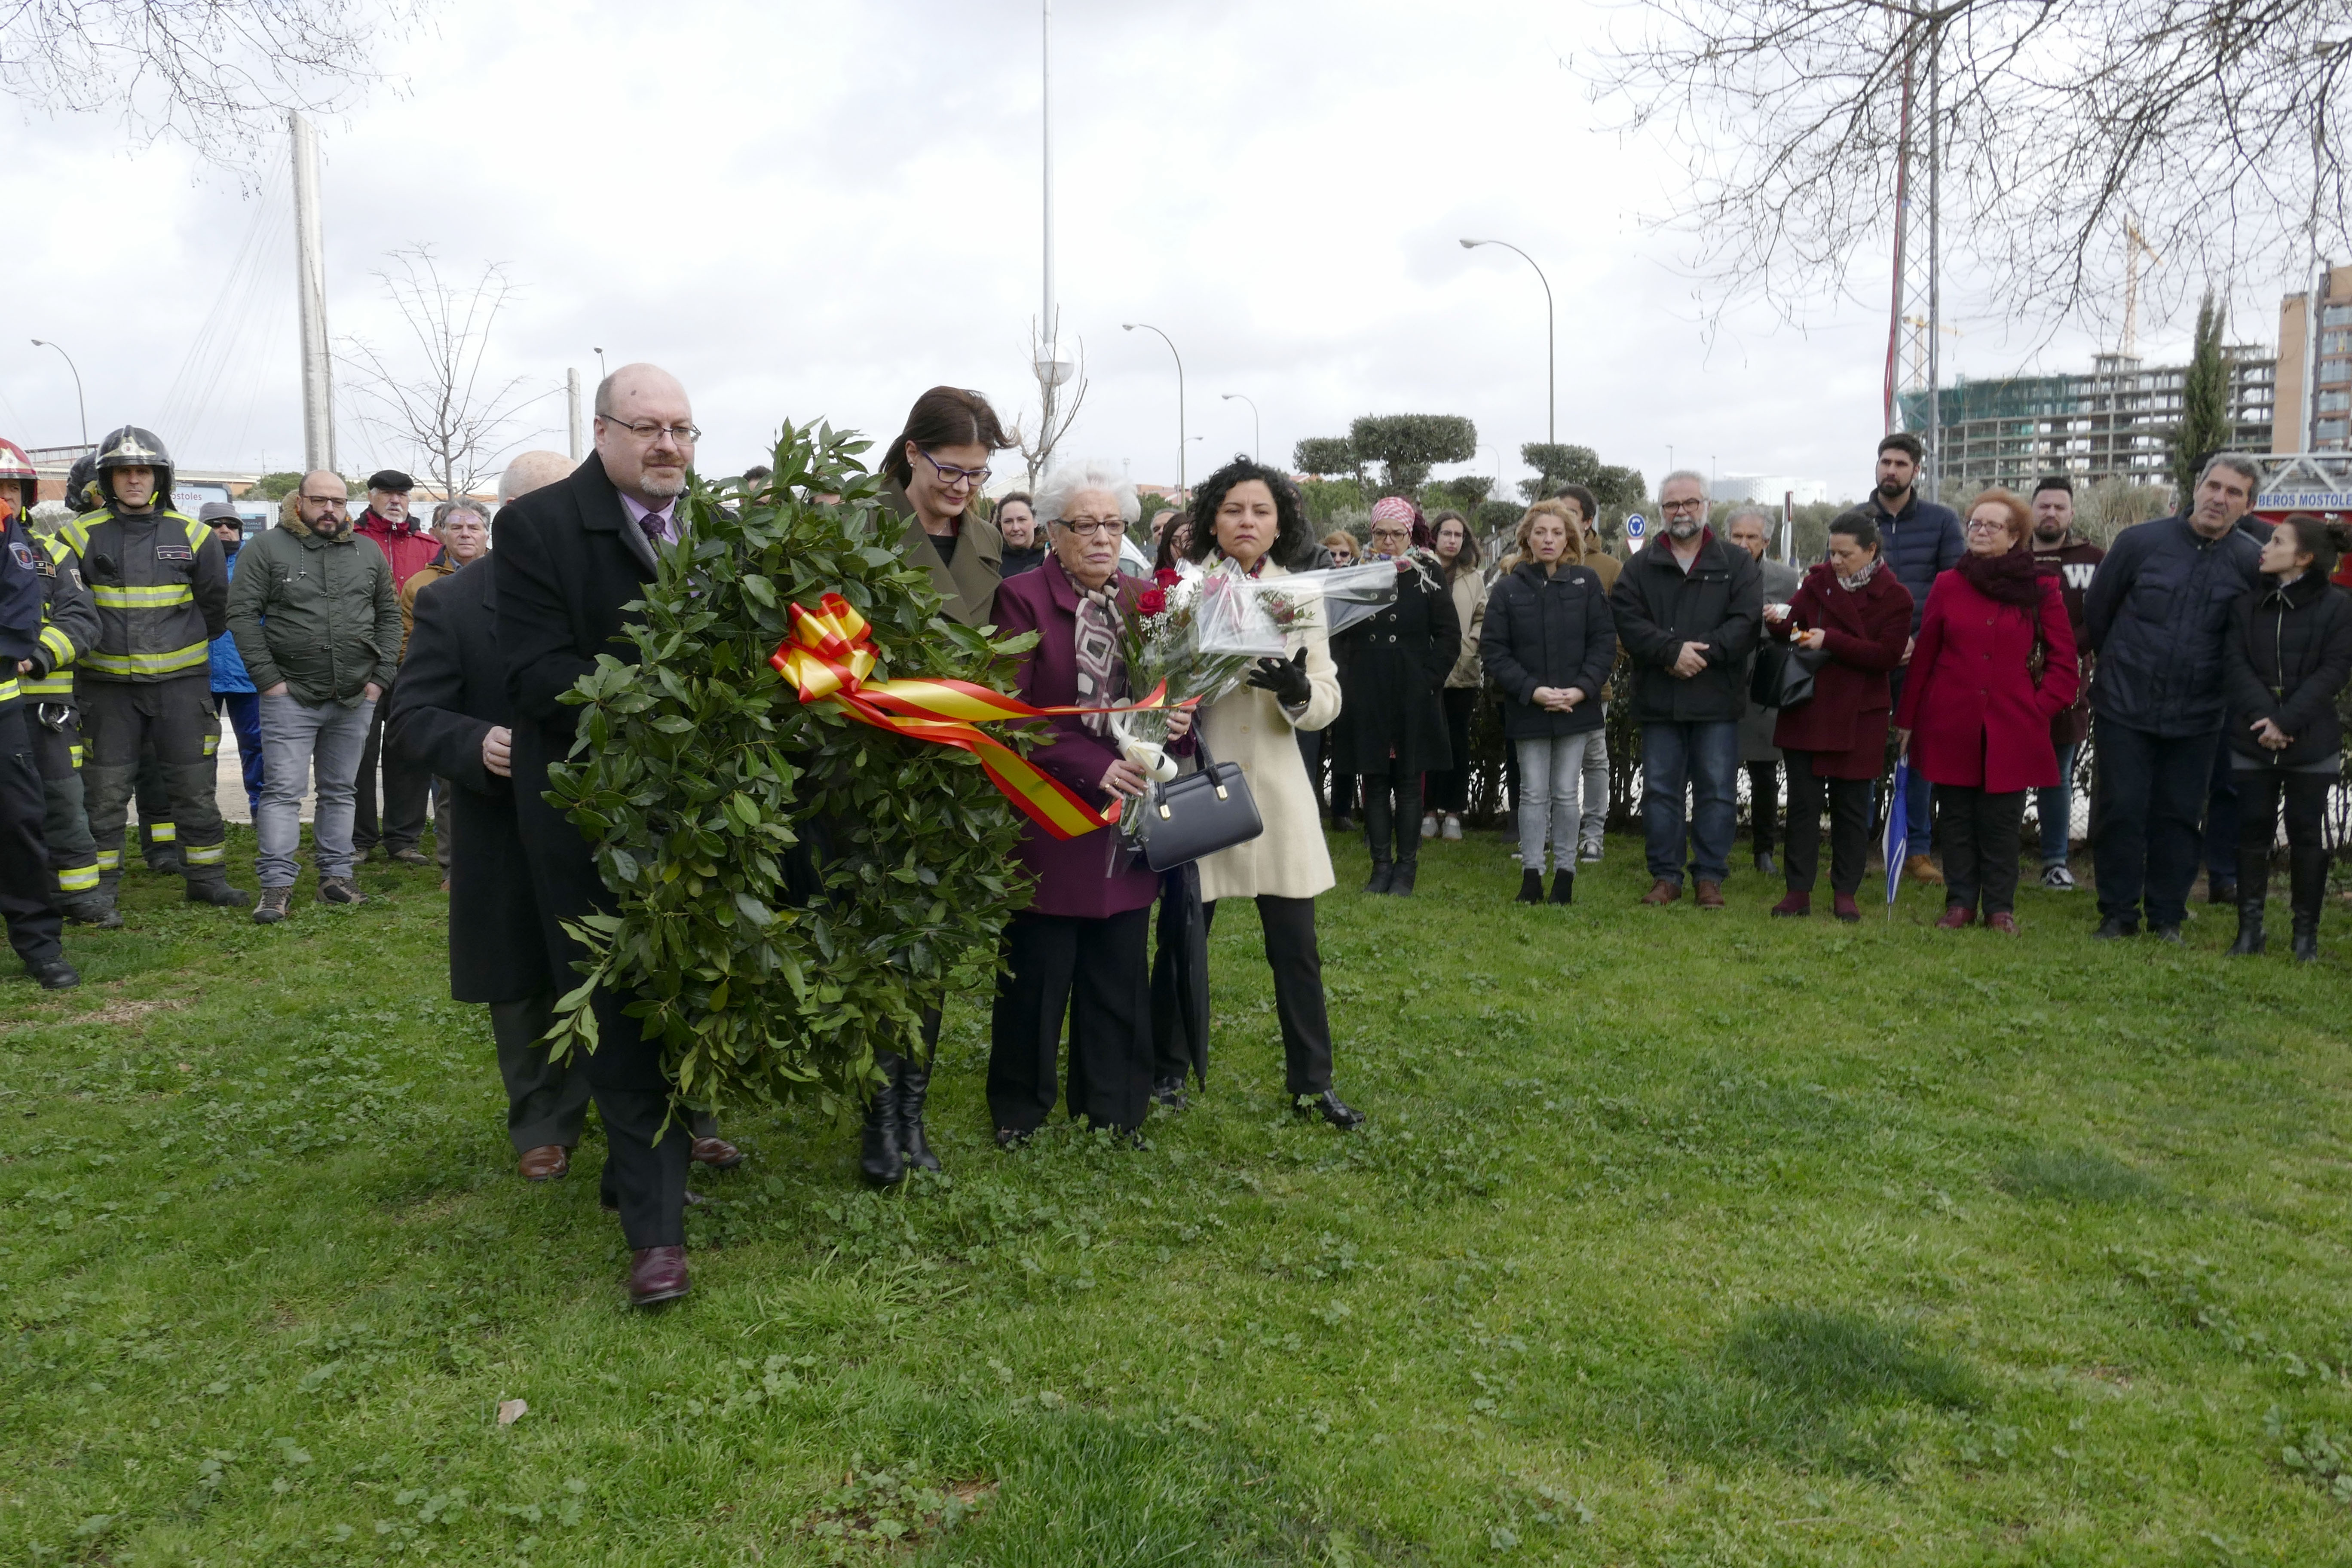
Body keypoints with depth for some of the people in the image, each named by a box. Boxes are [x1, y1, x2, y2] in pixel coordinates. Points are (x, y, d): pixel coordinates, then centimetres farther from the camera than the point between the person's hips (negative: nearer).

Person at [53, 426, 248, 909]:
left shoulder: (193, 536, 1)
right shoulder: (80, 536, 0)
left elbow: (215, 607, 13)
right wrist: (98, 644, 13)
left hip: (181, 681, 0)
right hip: (107, 684, 0)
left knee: (195, 787, 6)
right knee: (105, 791, 5)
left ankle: (206, 877, 18)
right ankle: (100, 885, 16)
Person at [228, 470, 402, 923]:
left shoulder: (368, 552, 10)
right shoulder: (268, 547, -1)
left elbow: (389, 615, 13)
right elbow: (242, 613, -4)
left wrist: (381, 677, 4)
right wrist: (267, 678, -10)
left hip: (354, 698, 4)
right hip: (290, 695, -3)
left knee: (341, 791, 12)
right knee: (284, 791, -5)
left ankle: (336, 876, 20)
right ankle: (277, 886, -2)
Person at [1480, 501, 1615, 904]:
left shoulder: (1587, 582, 2)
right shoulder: (1509, 588, 0)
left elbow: (1604, 641, 1)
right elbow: (1493, 648, -3)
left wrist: (1582, 689, -11)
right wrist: (1531, 690, -13)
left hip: (1576, 706, 0)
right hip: (1527, 709, 0)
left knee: (1566, 794, 6)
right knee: (1533, 793, 4)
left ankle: (1565, 872, 15)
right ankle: (1531, 873, 12)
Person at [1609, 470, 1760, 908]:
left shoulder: (1736, 564, 7)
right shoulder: (1641, 566, 8)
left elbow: (1746, 622, -5)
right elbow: (1626, 620, -5)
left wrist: (1702, 652, -17)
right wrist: (1672, 651, -18)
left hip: (1717, 700, -1)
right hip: (1658, 699, 1)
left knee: (1717, 791, 3)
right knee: (1659, 791, 5)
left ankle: (1711, 876, 13)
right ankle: (1666, 876, 15)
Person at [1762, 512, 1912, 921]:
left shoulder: (1894, 596, -2)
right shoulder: (1819, 580, 7)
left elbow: (1887, 656, -12)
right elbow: (1793, 627, 3)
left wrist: (1830, 641, -20)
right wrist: (1779, 622, -20)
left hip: (1858, 718, -2)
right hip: (1807, 710, 2)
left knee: (1852, 807, 6)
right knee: (1803, 802, 3)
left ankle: (1845, 893, 15)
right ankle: (1799, 891, 8)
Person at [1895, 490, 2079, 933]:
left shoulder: (2041, 591, 2)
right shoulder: (1948, 586, 5)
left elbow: (2064, 663, 6)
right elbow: (1923, 657, 7)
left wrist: (2040, 708, -4)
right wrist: (1906, 719, 8)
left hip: (2012, 730, -1)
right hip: (1952, 726, 1)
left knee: (2001, 822, 3)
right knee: (1957, 819, 7)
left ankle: (2000, 907, 15)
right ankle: (1960, 903, 17)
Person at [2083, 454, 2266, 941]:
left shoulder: (2253, 563, -2)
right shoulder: (2140, 542, -5)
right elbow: (2096, 612, 6)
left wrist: (2224, 684, 8)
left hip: (2196, 718, 1)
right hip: (2124, 708, -1)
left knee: (2178, 817, 8)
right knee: (2119, 810, 2)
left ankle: (2167, 916, 20)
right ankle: (2117, 914, 14)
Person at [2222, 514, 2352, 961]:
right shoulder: (2248, 602, 6)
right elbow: (2235, 661, -3)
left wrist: (2287, 722, -19)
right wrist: (2261, 716, -17)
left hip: (2312, 744, -2)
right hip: (2251, 740, 2)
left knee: (2306, 833, 4)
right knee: (2253, 830, 4)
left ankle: (2306, 932, 14)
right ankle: (2249, 928, 11)